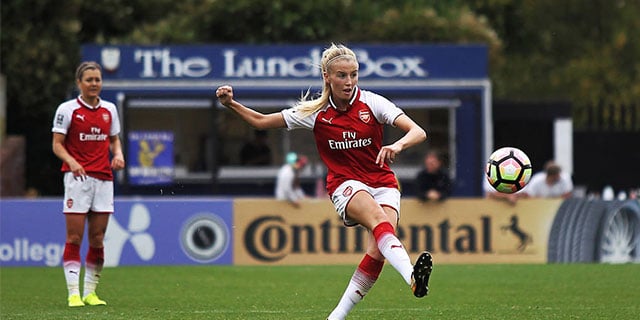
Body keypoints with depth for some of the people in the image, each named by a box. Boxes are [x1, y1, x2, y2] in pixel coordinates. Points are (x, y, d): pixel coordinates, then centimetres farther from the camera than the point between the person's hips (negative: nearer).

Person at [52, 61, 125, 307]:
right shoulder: (67, 109, -2)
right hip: (77, 177, -4)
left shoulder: (109, 109, 12)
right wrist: (71, 162, -21)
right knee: (74, 238, -7)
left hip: (104, 178, 4)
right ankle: (74, 293, -8)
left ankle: (90, 292, 12)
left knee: (98, 239, 4)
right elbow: (57, 144, -3)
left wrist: (118, 154, 1)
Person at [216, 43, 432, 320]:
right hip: (346, 185, -1)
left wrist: (398, 145, -33)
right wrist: (231, 104, -6)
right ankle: (412, 276, -62)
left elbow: (418, 132, -11)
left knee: (378, 250, -24)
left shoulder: (372, 102, -5)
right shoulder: (315, 112, -1)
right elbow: (261, 121, 10)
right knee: (378, 218, -35)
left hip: (383, 185, 1)